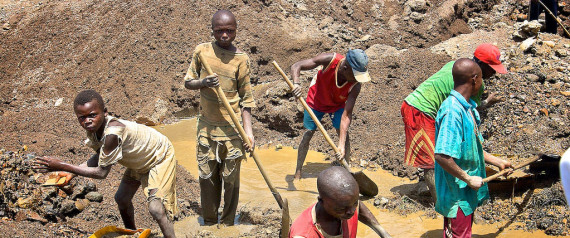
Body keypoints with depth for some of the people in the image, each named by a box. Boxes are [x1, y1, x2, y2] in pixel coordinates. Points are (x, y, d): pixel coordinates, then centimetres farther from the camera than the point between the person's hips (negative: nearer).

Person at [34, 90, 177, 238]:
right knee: (121, 198, 16)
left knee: (155, 208, -20)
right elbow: (100, 157, 0)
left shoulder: (112, 134, -41)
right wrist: (72, 173, -11)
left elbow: (102, 172, -34)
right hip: (139, 160, 9)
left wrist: (63, 166, -32)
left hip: (160, 156, -8)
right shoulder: (94, 129, -16)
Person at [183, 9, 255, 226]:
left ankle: (228, 223, 23)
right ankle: (209, 223, 28)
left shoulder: (240, 59, -7)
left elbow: (246, 98, -5)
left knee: (231, 179, 7)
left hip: (232, 128, -2)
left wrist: (248, 131, -13)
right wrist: (203, 83, -15)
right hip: (206, 127, 2)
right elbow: (187, 82, 8)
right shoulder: (201, 50, -1)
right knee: (207, 176, 11)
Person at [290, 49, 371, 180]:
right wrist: (296, 83, -53)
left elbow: (346, 115, -34)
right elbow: (296, 66, -32)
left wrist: (341, 145, -41)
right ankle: (298, 172, 9)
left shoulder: (355, 86, -34)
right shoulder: (330, 60, -37)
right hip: (316, 100, -1)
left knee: (343, 133, -13)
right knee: (308, 133, -3)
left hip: (337, 105, 1)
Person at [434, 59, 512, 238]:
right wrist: (468, 179, -22)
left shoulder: (468, 107, 6)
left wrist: (497, 162, 23)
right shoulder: (452, 112, -25)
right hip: (457, 193, -10)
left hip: (468, 191, 10)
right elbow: (442, 156, -31)